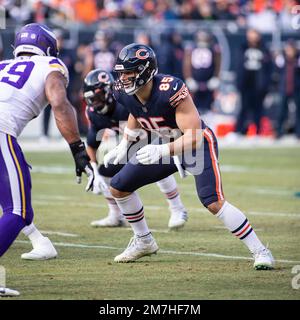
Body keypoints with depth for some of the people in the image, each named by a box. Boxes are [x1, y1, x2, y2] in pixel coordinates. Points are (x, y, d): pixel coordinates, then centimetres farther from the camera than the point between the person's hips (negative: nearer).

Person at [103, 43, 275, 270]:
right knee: (119, 187, 7)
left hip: (199, 146, -7)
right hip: (163, 147, 8)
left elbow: (194, 137, -37)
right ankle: (144, 242, 27)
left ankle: (260, 252, -15)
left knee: (213, 202, -26)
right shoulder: (125, 93, -14)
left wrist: (162, 151, -49)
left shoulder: (171, 90, -35)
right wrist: (124, 145, 8)